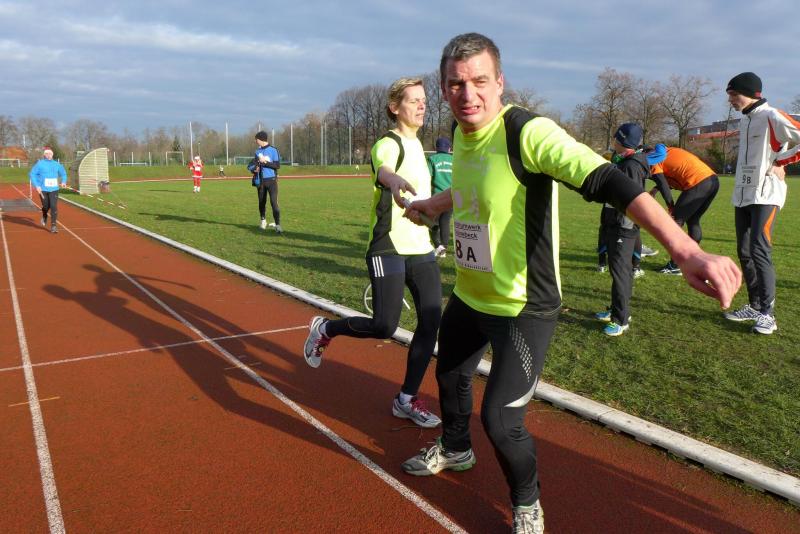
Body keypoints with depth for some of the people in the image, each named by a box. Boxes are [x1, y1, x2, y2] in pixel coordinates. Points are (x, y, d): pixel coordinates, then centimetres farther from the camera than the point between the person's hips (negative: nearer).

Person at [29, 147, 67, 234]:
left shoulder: (57, 164, 7)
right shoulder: (40, 164, -1)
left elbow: (63, 173, 23)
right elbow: (31, 174, -2)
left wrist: (63, 182, 5)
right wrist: (36, 186, -11)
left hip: (54, 189, 1)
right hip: (43, 189, -1)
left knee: (54, 207, -12)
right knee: (46, 206, 10)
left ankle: (53, 226, -9)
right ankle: (44, 217, 46)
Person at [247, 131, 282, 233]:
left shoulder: (273, 150, -4)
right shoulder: (257, 151, 12)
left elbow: (277, 165, -10)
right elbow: (251, 165, 13)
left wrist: (265, 162, -19)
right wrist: (254, 168, -9)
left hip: (271, 180, -5)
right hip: (260, 181, 5)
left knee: (274, 202, -13)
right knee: (261, 202, 12)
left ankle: (277, 224, -13)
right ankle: (263, 221, 31)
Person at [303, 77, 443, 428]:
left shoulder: (417, 143, 14)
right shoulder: (388, 143, -12)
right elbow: (383, 168, -37)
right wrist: (394, 180, -59)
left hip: (422, 249, 8)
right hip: (388, 250, -8)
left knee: (430, 322, 0)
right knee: (384, 327, -10)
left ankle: (407, 399, 13)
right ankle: (324, 329, 20)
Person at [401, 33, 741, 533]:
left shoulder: (528, 132, -25)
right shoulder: (462, 134, -1)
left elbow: (607, 182, -38)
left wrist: (685, 250, -51)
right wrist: (431, 205, 40)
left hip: (523, 309, -8)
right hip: (468, 298, 8)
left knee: (501, 419, -8)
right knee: (450, 376, 25)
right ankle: (455, 449, 57)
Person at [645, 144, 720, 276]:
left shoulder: (652, 161, 1)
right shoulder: (665, 151, 24)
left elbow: (664, 186, -6)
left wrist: (671, 207, 5)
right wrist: (655, 189, 27)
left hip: (698, 184, -8)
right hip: (713, 180, 8)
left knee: (675, 222, 4)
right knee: (693, 221, 21)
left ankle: (675, 266, 7)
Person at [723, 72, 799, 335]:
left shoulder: (772, 117, -11)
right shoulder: (745, 120, 15)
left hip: (765, 195, -9)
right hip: (742, 195, 9)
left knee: (759, 250, -13)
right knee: (744, 253, 9)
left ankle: (768, 313, -7)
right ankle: (755, 306, 19)